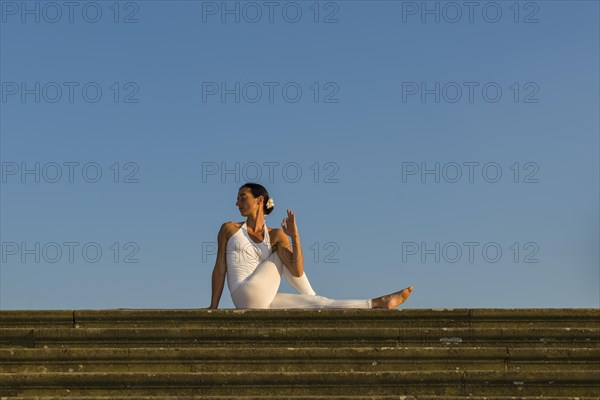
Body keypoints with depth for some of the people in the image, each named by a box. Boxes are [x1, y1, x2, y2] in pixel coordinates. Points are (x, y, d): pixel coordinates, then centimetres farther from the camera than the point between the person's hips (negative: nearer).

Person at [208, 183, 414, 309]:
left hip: (263, 305, 4)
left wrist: (294, 235, -12)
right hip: (247, 297, -4)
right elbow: (220, 268, 5)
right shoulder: (229, 229, 9)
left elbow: (297, 271, -2)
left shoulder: (275, 236, 13)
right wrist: (213, 307, 1)